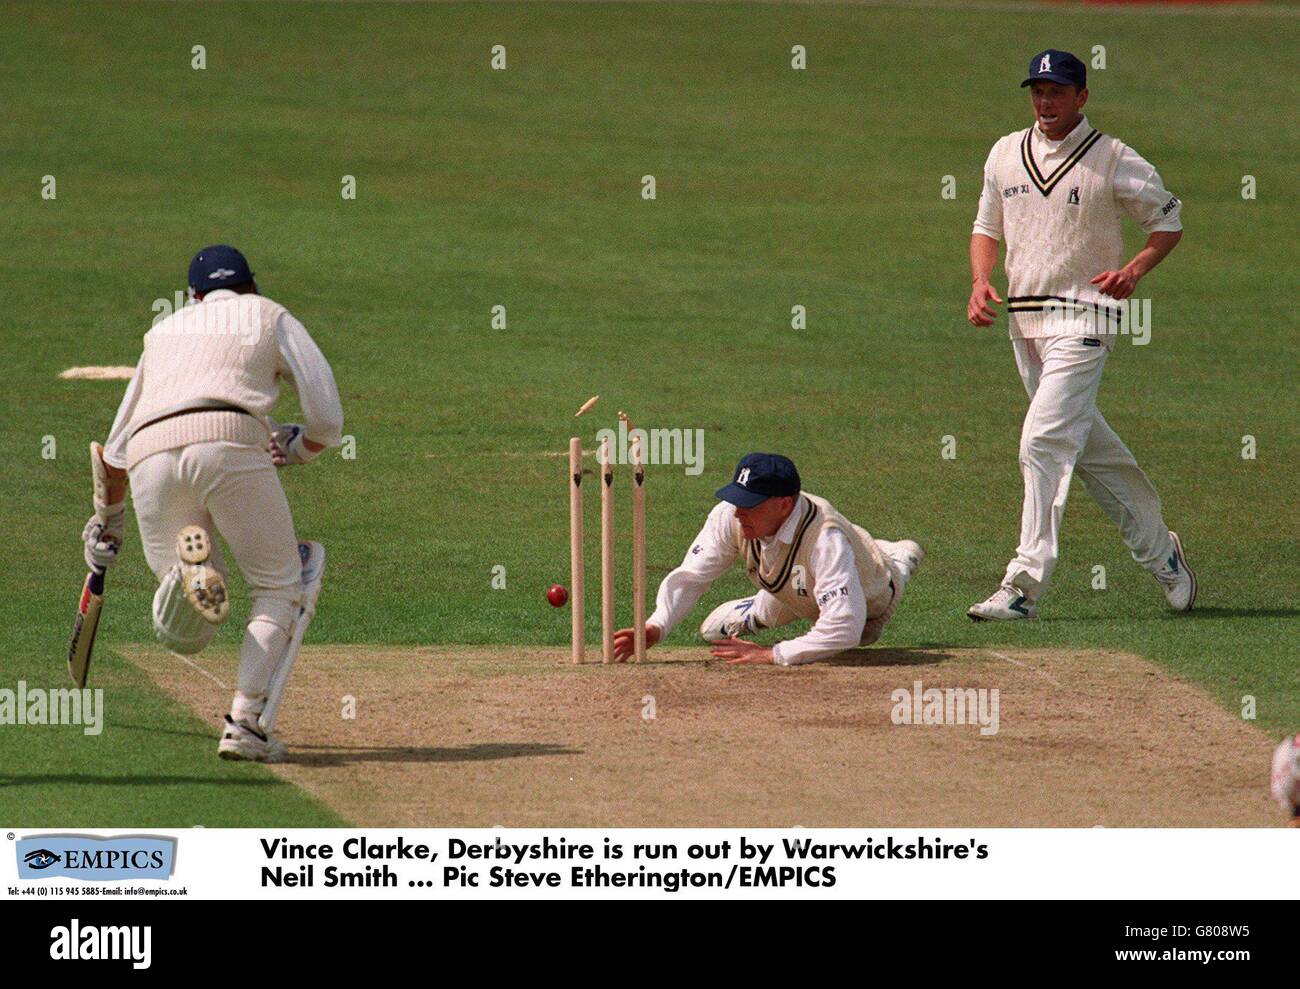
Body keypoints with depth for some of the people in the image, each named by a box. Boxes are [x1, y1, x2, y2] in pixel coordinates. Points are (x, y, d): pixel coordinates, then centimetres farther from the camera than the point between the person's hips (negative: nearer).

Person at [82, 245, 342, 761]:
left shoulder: (166, 328, 35)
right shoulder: (271, 317, 25)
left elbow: (119, 440, 36)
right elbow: (327, 423, 15)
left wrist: (109, 517, 49)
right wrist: (294, 449, 36)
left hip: (150, 461, 3)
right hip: (230, 443, -3)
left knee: (184, 634, 9)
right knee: (281, 589, 11)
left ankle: (185, 578, -28)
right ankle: (248, 723, -8)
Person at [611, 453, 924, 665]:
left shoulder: (825, 539, -51)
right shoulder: (730, 516, -35)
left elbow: (845, 629, -56)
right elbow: (690, 576, -29)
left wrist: (770, 656, -57)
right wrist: (655, 628, -47)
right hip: (791, 593, 4)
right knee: (715, 631, 14)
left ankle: (901, 557, 54)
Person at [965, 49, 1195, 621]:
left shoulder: (1114, 161, -6)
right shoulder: (1005, 155, 10)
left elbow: (1168, 219, 3)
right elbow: (987, 226, 19)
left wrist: (1134, 269, -14)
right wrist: (980, 282, 1)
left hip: (1082, 319, -7)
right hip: (1023, 319, 7)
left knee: (1044, 443, -16)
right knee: (1088, 444, 14)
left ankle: (1024, 585, -18)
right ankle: (1158, 550, 29)